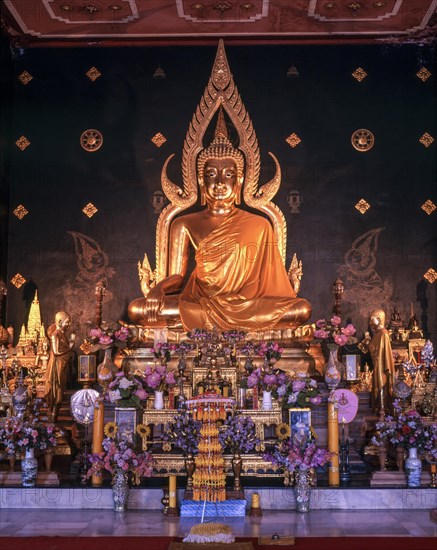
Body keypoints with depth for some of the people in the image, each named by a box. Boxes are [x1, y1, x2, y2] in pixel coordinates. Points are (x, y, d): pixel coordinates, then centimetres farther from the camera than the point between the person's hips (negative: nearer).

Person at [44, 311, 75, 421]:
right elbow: (56, 352, -21)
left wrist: (71, 341, 3)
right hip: (57, 365, -8)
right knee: (56, 391, -1)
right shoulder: (55, 334, -17)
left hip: (63, 365, 8)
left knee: (60, 390, 14)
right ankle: (53, 416, 7)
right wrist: (69, 347, -12)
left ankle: (55, 415, 23)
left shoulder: (63, 333, 9)